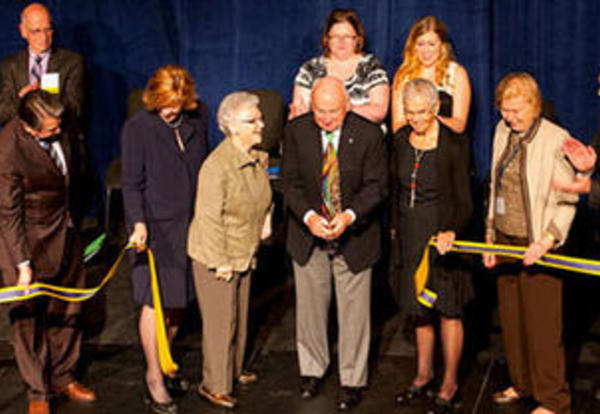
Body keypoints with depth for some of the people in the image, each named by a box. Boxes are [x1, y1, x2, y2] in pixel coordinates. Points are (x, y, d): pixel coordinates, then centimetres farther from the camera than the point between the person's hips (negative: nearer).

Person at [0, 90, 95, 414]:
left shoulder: (63, 128, -9)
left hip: (66, 232, 6)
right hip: (28, 239, -6)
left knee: (67, 312, 17)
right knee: (28, 317, 5)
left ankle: (63, 378, 35)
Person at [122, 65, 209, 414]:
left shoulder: (198, 117, 2)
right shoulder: (137, 129, -9)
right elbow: (132, 184, -7)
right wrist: (138, 223, -20)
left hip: (192, 223, 4)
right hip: (156, 226, -4)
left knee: (181, 299, 12)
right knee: (156, 302, -1)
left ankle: (164, 362, 31)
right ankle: (154, 377, 13)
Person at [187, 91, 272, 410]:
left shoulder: (258, 157, 1)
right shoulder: (217, 166, -24)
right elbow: (209, 218, -22)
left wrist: (266, 216, 5)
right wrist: (220, 262, -19)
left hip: (245, 253, 8)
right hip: (215, 257, -8)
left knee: (240, 316, 20)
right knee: (220, 322, 0)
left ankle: (234, 370, 38)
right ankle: (214, 385, 14)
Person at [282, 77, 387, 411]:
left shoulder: (369, 134, -14)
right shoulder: (297, 131, -8)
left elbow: (376, 185, -10)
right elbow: (291, 182, -5)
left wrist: (349, 216, -26)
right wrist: (309, 216, -22)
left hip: (354, 235, -2)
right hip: (308, 234, 2)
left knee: (354, 310, 6)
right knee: (310, 304, 14)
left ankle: (353, 380, 22)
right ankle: (312, 370, 35)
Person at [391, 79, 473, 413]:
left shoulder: (454, 145, -15)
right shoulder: (401, 140, 1)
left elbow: (464, 201, -14)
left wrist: (452, 231, -30)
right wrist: (396, 225, 13)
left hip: (442, 232, -5)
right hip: (411, 234, 5)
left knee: (448, 309, 4)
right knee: (419, 308, 16)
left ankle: (450, 385, 19)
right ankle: (424, 375, 33)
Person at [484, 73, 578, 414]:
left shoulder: (556, 139, -12)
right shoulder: (503, 132, 9)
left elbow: (567, 201, -11)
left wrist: (547, 240, -21)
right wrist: (491, 236, 14)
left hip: (537, 246, -6)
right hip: (505, 241, 7)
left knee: (543, 325, -1)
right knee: (511, 320, 14)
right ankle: (522, 383, 32)